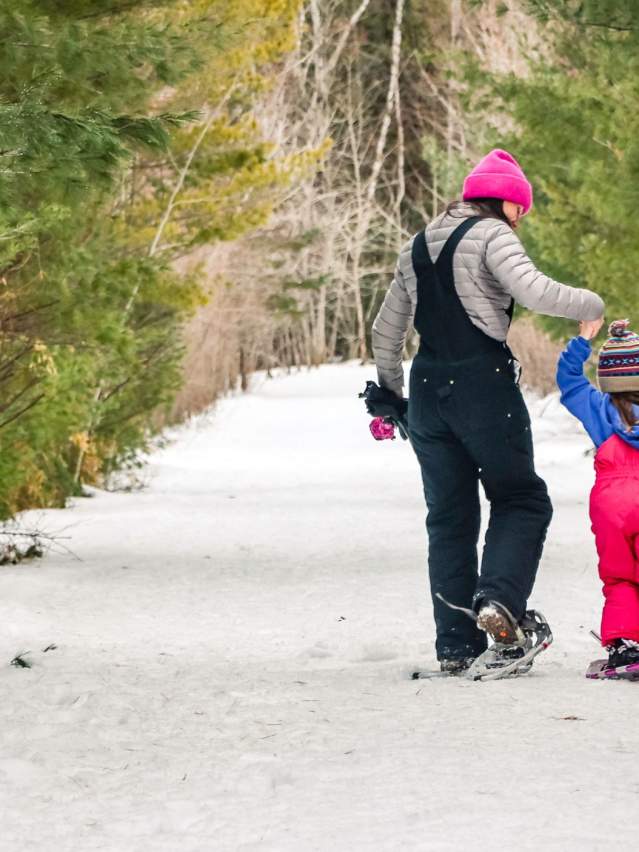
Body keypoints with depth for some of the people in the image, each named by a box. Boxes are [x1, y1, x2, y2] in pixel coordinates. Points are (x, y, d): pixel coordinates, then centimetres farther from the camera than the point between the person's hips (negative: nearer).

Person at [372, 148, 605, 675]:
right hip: (484, 384, -6)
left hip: (427, 390, 6)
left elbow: (386, 330, 22)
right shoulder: (491, 235, -4)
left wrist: (390, 394, 33)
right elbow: (533, 292, -21)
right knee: (521, 499, 6)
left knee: (449, 515, 10)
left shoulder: (418, 247, 18)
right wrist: (591, 305, -5)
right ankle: (500, 599, -18)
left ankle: (456, 646, 6)